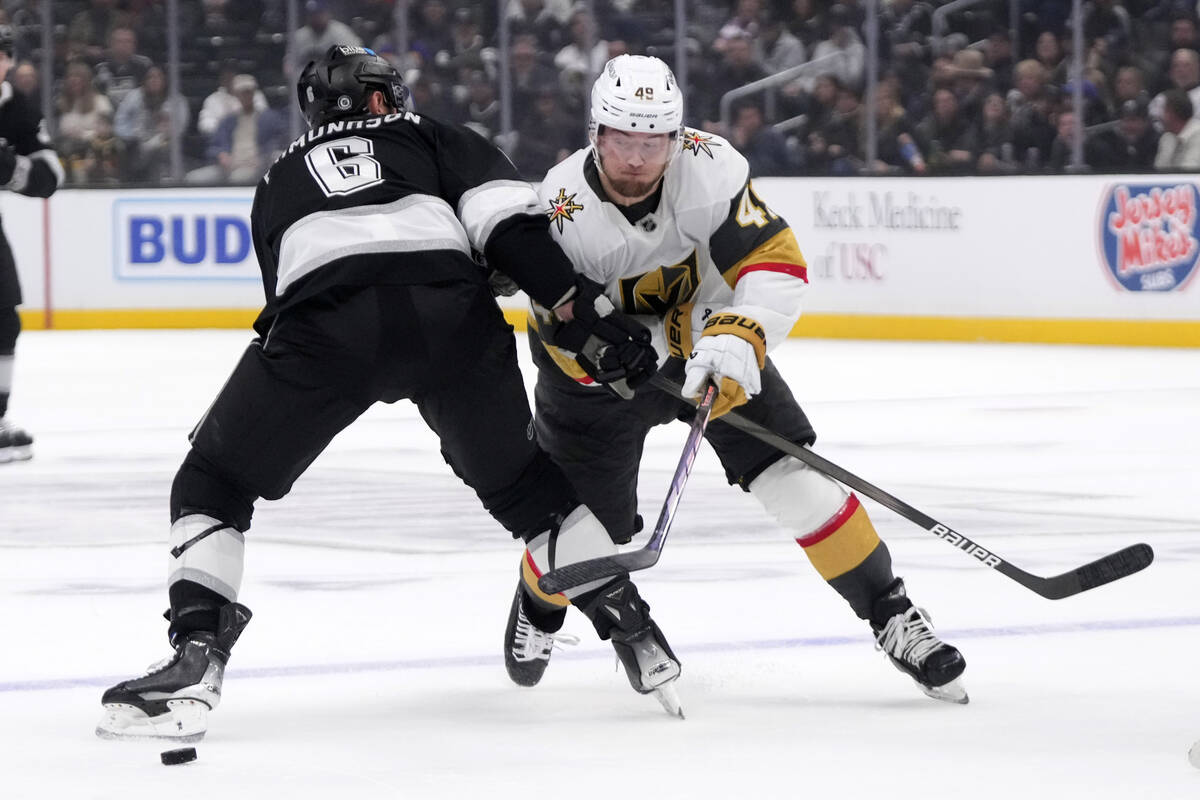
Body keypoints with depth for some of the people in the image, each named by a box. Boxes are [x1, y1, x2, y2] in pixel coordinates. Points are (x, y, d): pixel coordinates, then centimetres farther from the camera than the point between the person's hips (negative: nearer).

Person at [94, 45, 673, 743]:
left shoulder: (279, 181, 38)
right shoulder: (434, 140, 31)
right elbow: (507, 222, 12)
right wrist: (590, 314, 7)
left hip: (327, 319, -1)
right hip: (451, 313, 1)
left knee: (213, 483, 16)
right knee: (521, 482, 26)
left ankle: (196, 659, -4)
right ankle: (636, 631, 24)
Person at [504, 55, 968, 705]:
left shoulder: (708, 166, -26)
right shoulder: (562, 209, -29)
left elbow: (779, 263, -28)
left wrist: (737, 339, -44)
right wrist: (680, 336, -37)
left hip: (709, 337, 1)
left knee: (789, 475, -13)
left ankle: (889, 613, -3)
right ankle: (538, 606, 35)